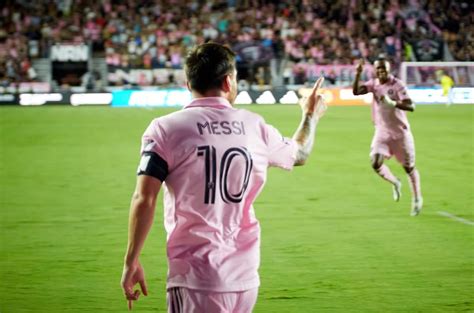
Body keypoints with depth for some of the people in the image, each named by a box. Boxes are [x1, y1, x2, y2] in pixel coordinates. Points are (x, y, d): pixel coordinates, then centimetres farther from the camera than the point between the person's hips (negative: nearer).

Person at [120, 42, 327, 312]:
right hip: (246, 279, 4)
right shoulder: (255, 126, 7)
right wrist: (311, 116, 47)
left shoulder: (166, 128, -4)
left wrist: (131, 260, -4)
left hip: (195, 280, -4)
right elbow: (299, 154, 28)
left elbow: (144, 200, -11)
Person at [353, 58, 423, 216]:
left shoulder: (397, 85, -15)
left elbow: (411, 106, -23)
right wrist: (358, 74, -28)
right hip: (382, 132, 3)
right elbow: (356, 91, -15)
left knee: (409, 167, 6)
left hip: (400, 132, -3)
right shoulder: (373, 84, -1)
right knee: (375, 163, -14)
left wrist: (393, 103, -37)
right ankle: (395, 183, 16)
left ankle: (417, 199, 26)